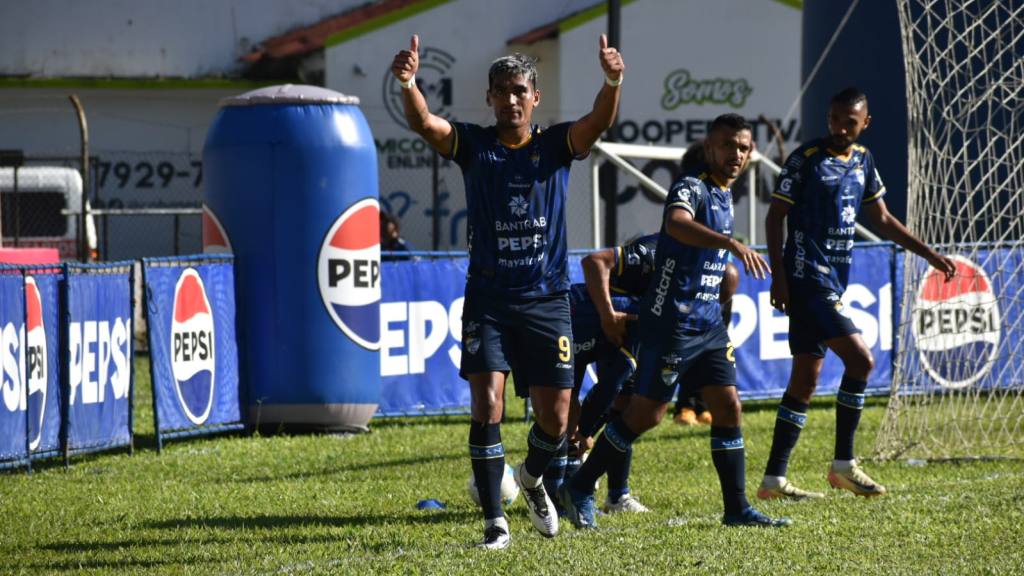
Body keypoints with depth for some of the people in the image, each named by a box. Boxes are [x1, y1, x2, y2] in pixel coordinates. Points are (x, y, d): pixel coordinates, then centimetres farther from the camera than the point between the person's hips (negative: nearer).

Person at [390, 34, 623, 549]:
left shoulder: (557, 144, 2)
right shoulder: (473, 145, 1)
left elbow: (600, 121, -17)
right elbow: (423, 123, -17)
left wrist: (612, 82, -39)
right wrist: (408, 84, -39)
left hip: (547, 300, 1)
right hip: (488, 299, -1)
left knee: (554, 420, 2)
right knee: (486, 405, -14)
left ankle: (532, 478, 35)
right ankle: (494, 521, -5)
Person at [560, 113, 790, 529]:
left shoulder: (725, 197, 14)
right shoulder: (691, 187, -14)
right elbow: (677, 223, -38)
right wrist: (732, 244, -48)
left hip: (708, 324, 8)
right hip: (673, 321, -8)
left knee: (728, 408, 4)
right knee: (646, 413, -4)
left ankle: (737, 508, 9)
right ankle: (579, 490, 8)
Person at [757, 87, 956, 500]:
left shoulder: (863, 161, 13)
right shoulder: (807, 159, -8)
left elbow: (882, 219, 22)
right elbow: (775, 216, -7)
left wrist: (929, 254, 18)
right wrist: (779, 275, -14)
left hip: (833, 283, 8)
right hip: (807, 278, -8)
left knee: (805, 380, 7)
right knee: (860, 360, -15)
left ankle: (774, 478, 9)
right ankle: (843, 464, -6)